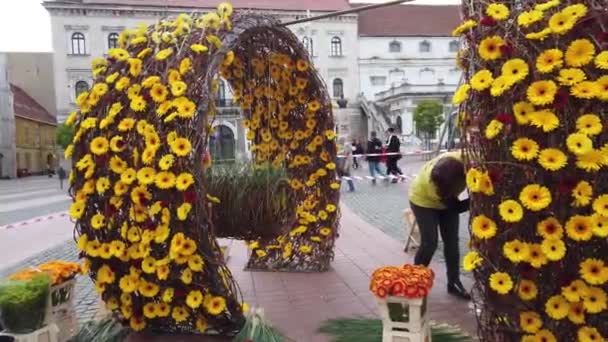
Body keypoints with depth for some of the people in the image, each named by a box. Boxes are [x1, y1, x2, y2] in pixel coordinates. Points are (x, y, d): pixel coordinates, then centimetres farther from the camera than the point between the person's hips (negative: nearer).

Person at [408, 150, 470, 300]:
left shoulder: (462, 159, -33)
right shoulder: (433, 182, -44)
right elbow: (456, 207, -32)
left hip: (448, 200, 5)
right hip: (423, 200, -5)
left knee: (452, 241, 3)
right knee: (429, 243, -8)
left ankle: (454, 283, 14)